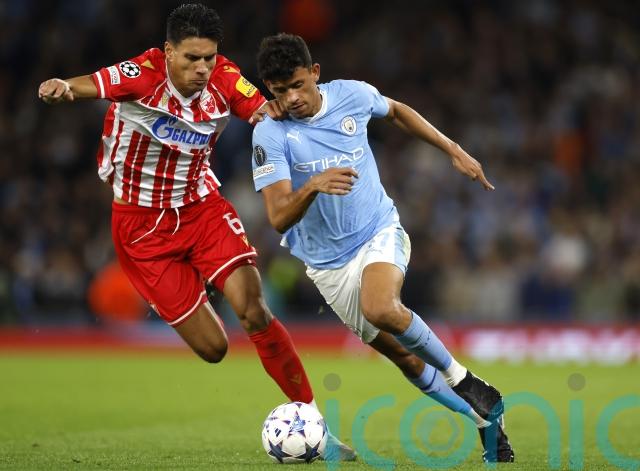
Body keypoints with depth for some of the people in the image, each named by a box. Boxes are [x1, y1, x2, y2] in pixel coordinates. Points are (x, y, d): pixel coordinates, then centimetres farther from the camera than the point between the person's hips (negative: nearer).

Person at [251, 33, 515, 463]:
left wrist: (454, 150, 13)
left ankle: (463, 380, -13)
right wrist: (312, 186, -44)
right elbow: (279, 218, -25)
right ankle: (488, 418, 22)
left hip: (380, 232, -1)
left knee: (381, 308, -33)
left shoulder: (352, 95, -10)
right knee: (404, 356, 4)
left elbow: (396, 112, 15)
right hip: (328, 262, 1)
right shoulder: (270, 135, -18)